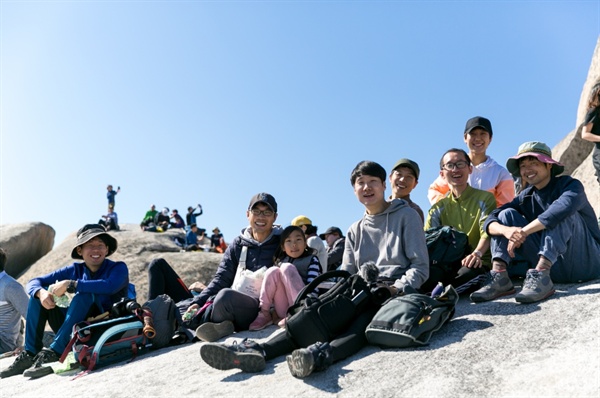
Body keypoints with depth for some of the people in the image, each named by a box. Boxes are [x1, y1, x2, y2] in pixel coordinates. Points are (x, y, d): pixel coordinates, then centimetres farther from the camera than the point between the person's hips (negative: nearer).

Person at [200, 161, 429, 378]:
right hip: (363, 293, 4)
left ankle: (322, 355, -64)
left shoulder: (406, 215, 6)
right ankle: (258, 351, -42)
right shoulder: (355, 231, 20)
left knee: (363, 320, -37)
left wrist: (396, 289, -18)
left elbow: (420, 266, -1)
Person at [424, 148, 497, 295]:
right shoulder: (438, 209, 18)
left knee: (468, 273, -39)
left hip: (477, 265, -1)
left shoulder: (485, 199, 9)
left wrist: (477, 253, -30)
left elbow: (487, 232, -8)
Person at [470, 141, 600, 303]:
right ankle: (499, 278, -19)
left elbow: (562, 208, -34)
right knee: (507, 214, -4)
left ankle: (540, 277, -36)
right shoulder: (526, 197, 6)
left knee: (560, 214, -26)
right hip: (554, 270, 5)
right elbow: (490, 221, -6)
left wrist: (522, 232, -31)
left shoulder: (570, 185, -8)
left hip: (585, 262, -4)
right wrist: (506, 230, -30)